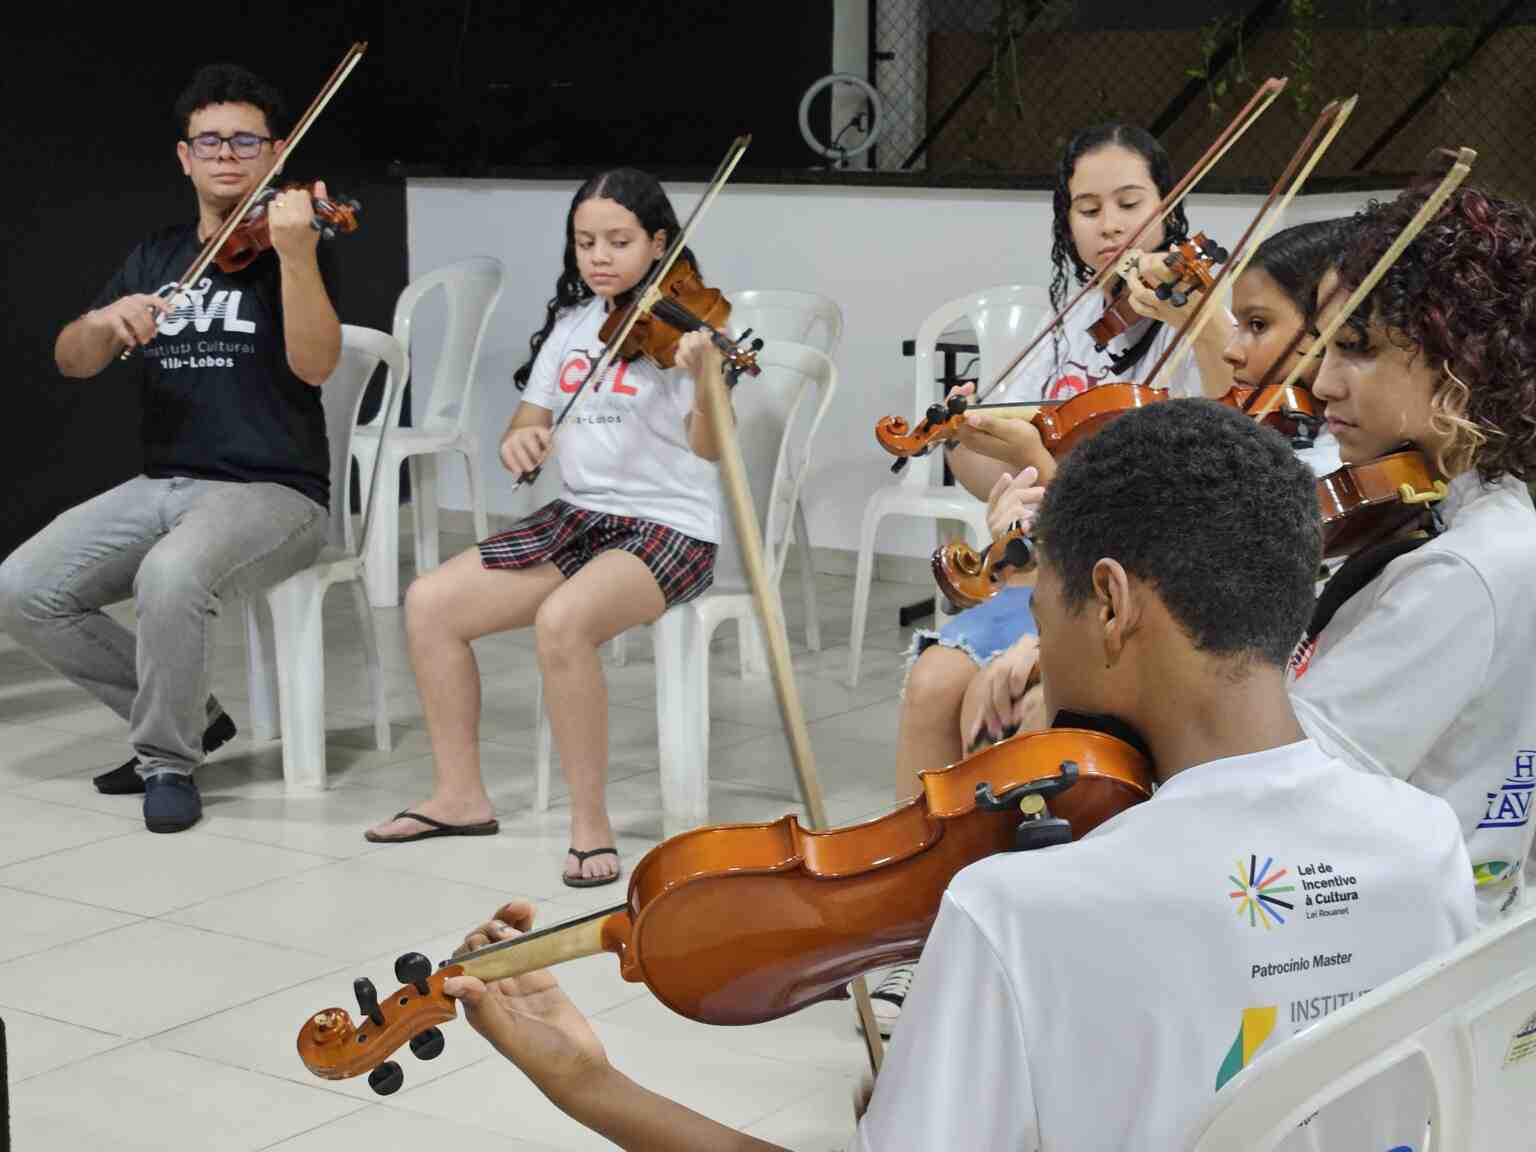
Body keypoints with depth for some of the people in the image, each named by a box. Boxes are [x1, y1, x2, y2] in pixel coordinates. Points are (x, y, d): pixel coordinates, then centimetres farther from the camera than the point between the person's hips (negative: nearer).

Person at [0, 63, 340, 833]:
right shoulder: (155, 258, 15)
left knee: (169, 579, -36)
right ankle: (189, 715, 6)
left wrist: (296, 252, -32)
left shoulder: (290, 245, -2)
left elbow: (314, 364, -19)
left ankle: (169, 761, -11)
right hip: (162, 485, 6)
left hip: (272, 493, -6)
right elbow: (72, 362, 9)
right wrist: (106, 321, -14)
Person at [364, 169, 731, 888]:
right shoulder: (571, 323, 10)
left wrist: (705, 378, -40)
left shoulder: (683, 323, -9)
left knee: (561, 621, -35)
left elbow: (708, 450, -20)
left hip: (669, 527, -7)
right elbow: (527, 425, 14)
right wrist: (519, 440, -11)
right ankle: (460, 795, 6)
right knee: (430, 604, -7)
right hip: (578, 516, 7)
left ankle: (590, 822, -20)